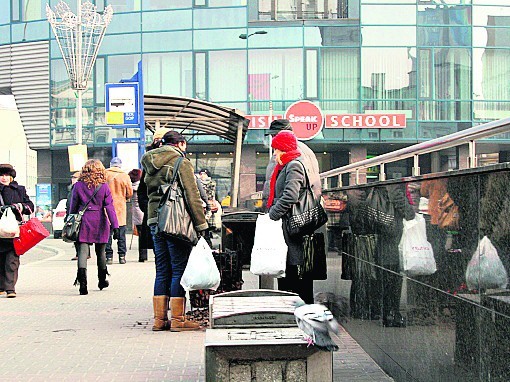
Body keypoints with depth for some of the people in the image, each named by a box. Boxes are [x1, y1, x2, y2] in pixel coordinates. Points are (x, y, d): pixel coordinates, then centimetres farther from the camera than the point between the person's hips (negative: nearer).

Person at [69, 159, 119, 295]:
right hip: (100, 223, 1)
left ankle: (82, 282, -25)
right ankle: (102, 281, 32)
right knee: (101, 252, 16)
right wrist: (115, 227, -8)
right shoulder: (104, 187, -3)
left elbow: (73, 207, 5)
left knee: (82, 252, -6)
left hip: (84, 222, -1)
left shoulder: (78, 186, -1)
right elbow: (109, 207, -7)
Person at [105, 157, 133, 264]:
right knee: (121, 234, 7)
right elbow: (130, 193, 1)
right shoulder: (125, 176, -2)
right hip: (120, 207, 1)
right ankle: (122, 256, 6)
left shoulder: (105, 174, -4)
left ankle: (109, 256, 1)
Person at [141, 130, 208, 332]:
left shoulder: (150, 163, 17)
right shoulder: (181, 162, -5)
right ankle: (177, 319, -3)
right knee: (179, 269, -2)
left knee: (162, 270, 11)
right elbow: (192, 196, -11)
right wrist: (201, 224, -9)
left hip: (154, 219, 7)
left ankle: (160, 319, 12)